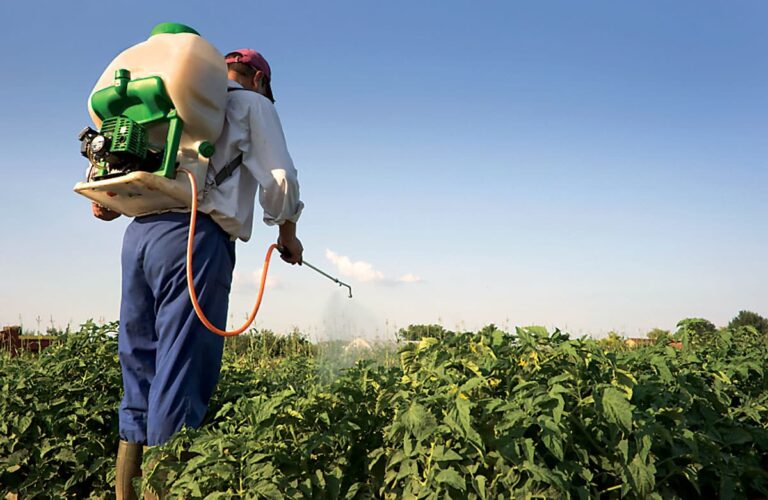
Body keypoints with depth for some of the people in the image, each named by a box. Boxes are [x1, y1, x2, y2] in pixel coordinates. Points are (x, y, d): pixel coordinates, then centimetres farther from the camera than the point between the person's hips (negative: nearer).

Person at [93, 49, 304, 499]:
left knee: (140, 373, 10)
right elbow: (279, 179, 1)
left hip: (139, 232, 7)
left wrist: (110, 201, 16)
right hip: (195, 237, -7)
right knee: (181, 379, -7)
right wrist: (288, 235, 12)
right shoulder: (253, 104, 11)